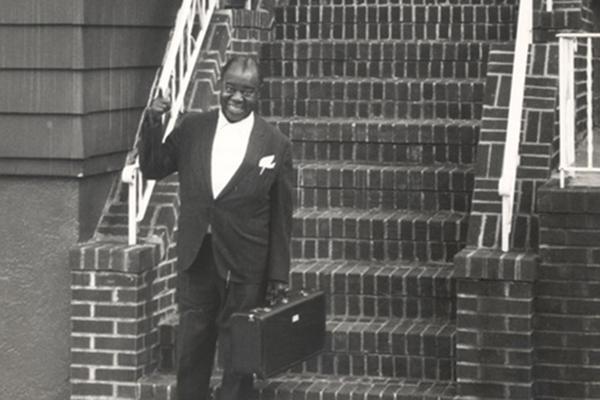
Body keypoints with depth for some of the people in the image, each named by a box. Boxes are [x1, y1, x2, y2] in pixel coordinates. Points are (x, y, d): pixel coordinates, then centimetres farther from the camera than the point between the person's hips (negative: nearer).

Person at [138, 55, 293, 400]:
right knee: (191, 352, 11)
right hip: (196, 260, 3)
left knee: (239, 356, 8)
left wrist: (278, 275, -4)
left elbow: (281, 216, -4)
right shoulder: (192, 128, 3)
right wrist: (153, 124, -9)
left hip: (244, 268, -3)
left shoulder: (276, 145, -7)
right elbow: (152, 169, 7)